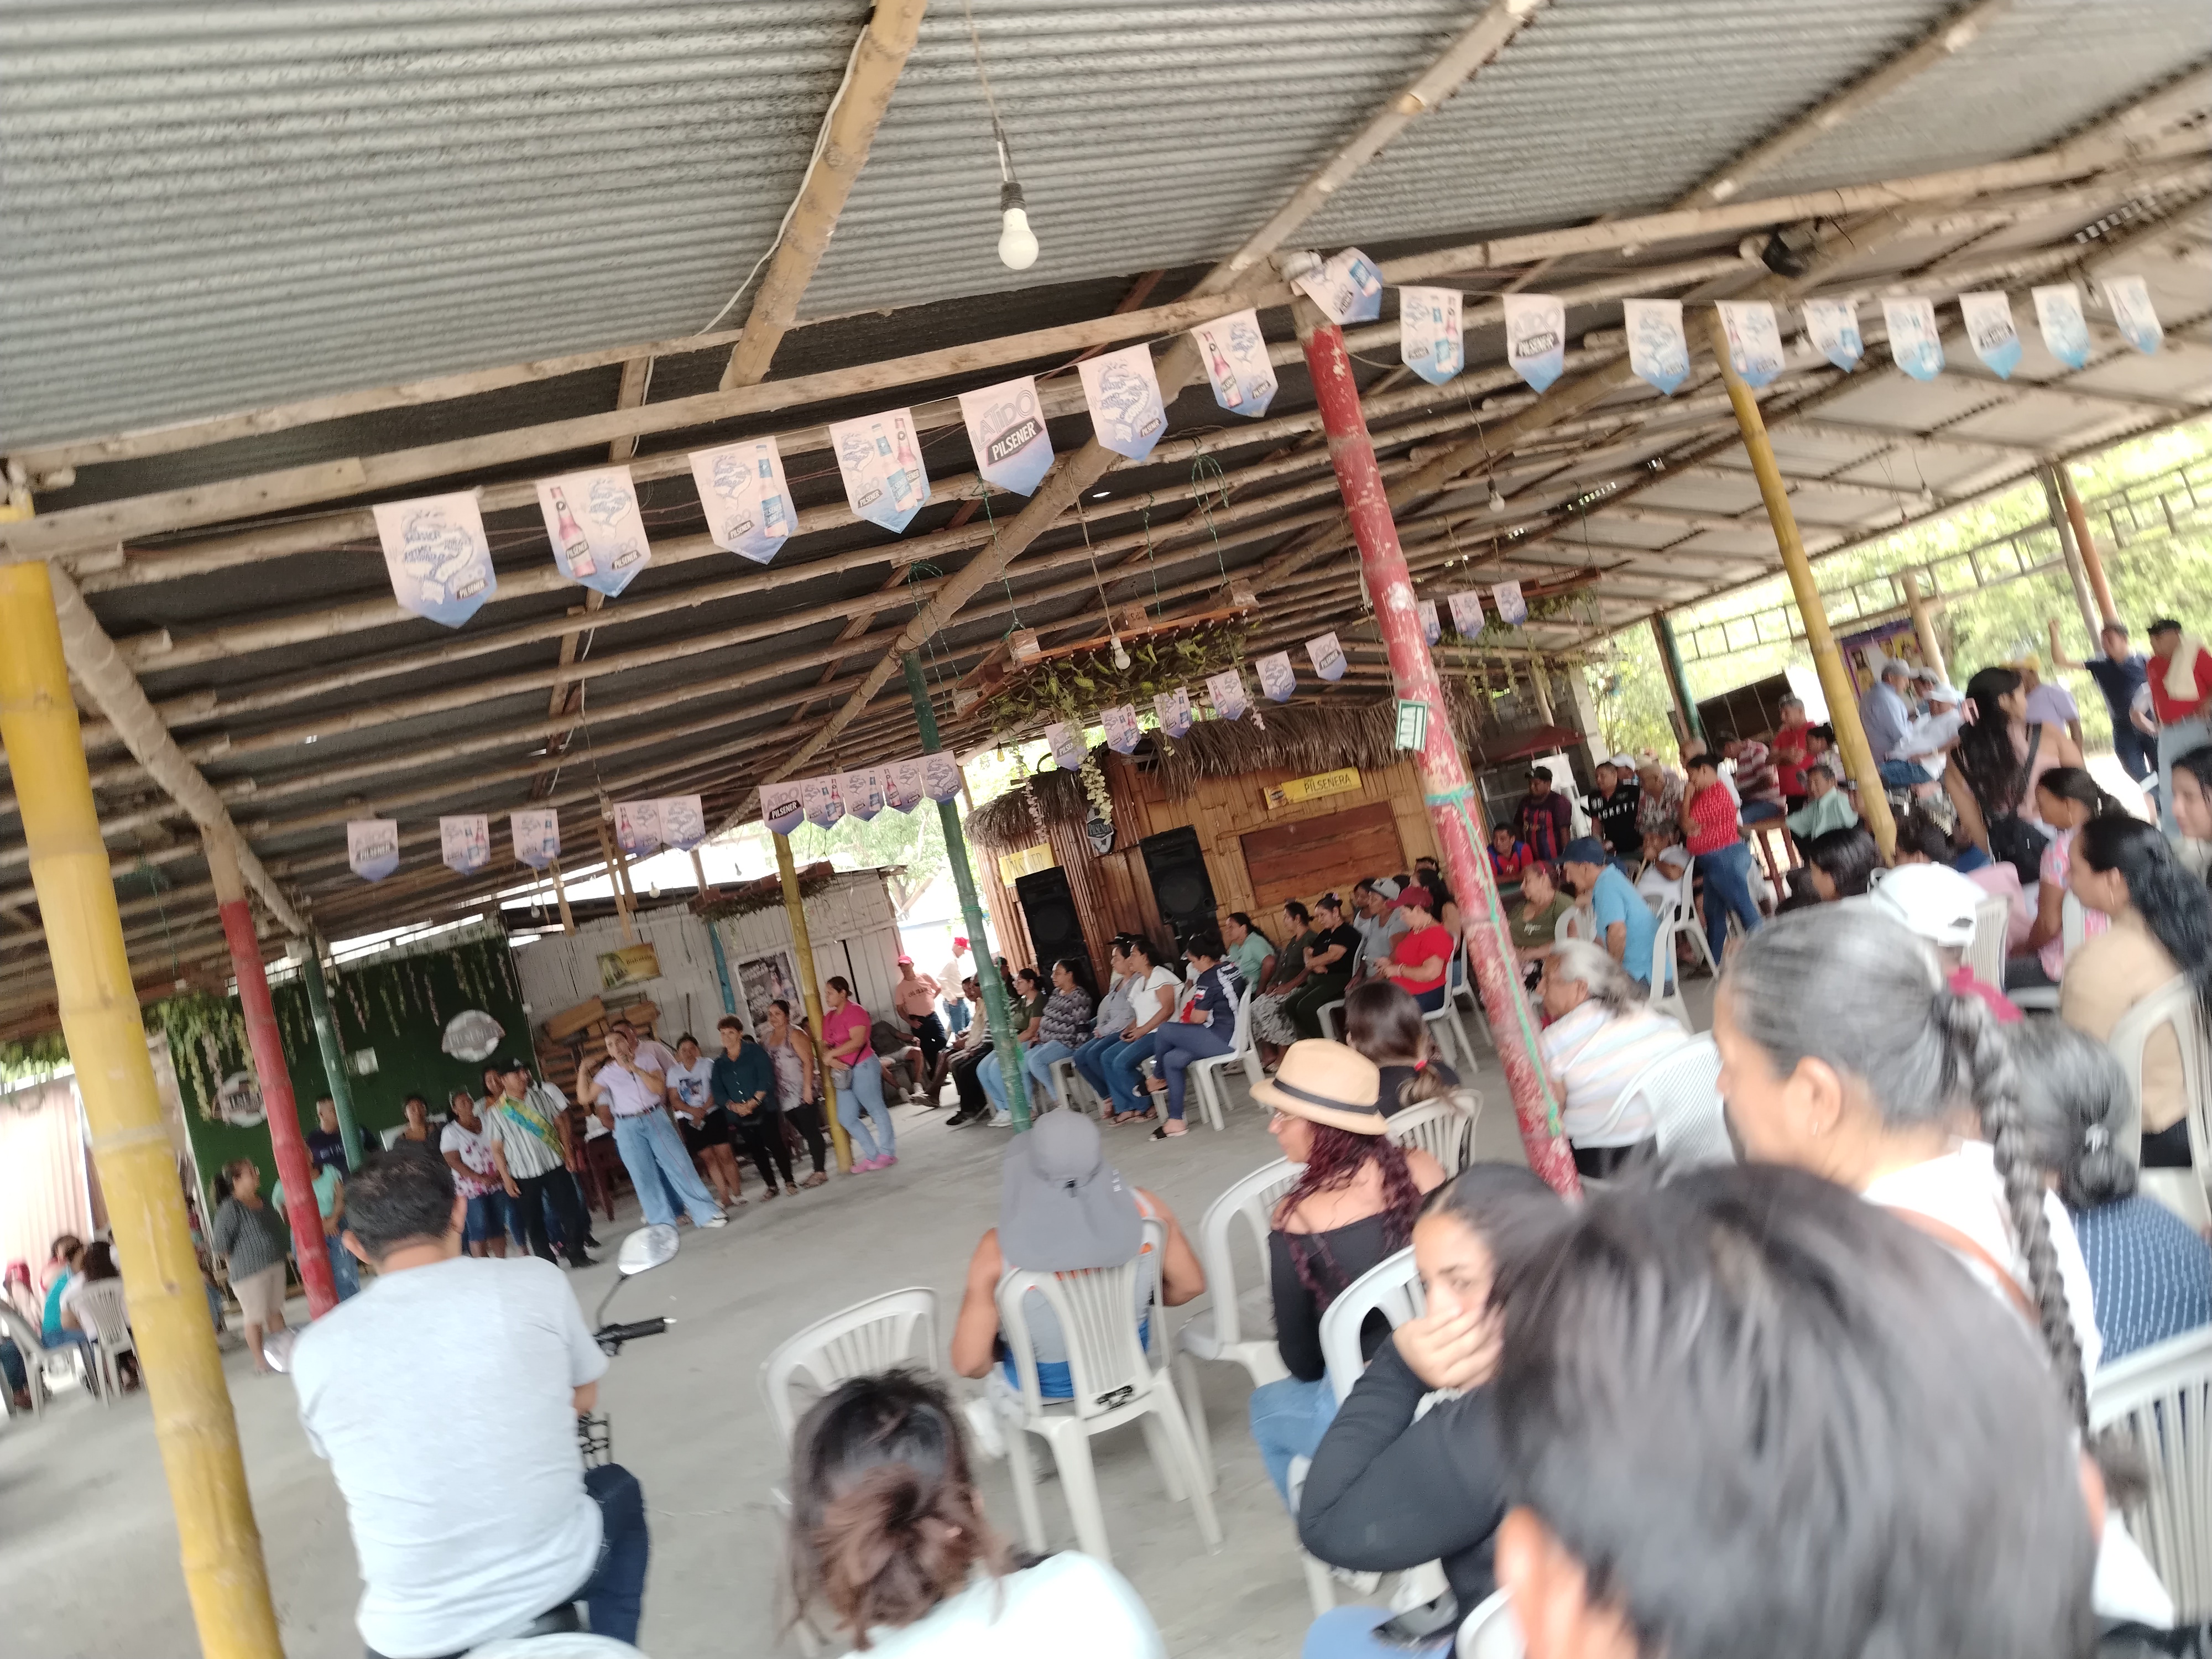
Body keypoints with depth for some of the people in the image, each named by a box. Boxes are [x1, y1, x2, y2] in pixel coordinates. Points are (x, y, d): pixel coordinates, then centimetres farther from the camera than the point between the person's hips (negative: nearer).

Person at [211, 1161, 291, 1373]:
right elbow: (220, 1242, -17)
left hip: (275, 1265, 7)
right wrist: (232, 1262, -4)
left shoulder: (262, 1201, 7)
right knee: (256, 1318, 2)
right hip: (249, 1272, -7)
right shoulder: (230, 1208, -16)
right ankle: (260, 1362, 14)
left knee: (276, 1312, 16)